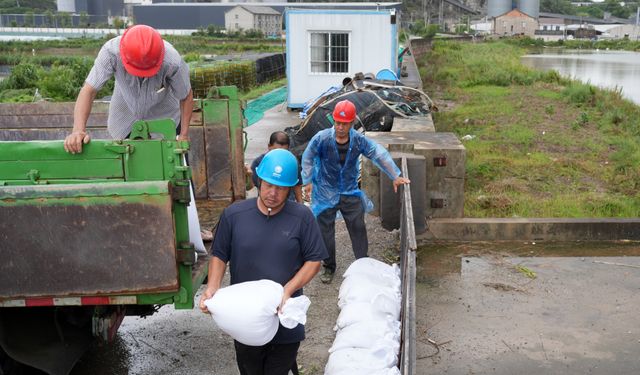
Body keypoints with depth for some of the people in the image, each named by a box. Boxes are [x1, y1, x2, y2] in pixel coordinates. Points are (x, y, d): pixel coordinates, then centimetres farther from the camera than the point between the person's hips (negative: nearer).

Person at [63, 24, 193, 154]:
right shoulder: (111, 51, -35)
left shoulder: (173, 62, -35)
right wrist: (78, 129, -46)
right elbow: (89, 90, -33)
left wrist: (184, 135, -16)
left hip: (164, 118, -1)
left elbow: (186, 96, -17)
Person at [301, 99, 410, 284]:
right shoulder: (322, 138, -18)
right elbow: (307, 158, -4)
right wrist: (307, 181, -5)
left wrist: (395, 177, -7)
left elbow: (380, 155, -5)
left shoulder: (359, 140, -13)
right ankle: (329, 267, 25)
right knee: (325, 231, 8)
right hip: (326, 191, -1)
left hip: (350, 192, 1)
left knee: (358, 228, 5)